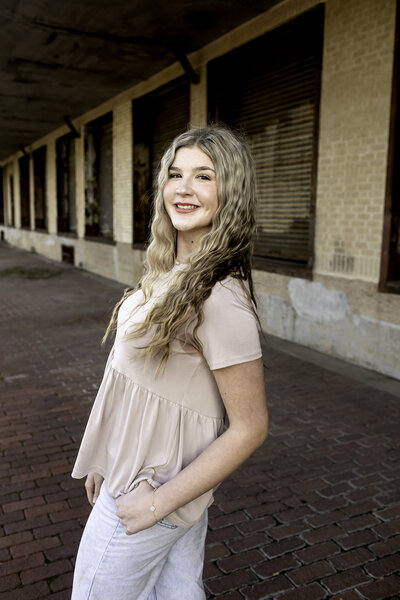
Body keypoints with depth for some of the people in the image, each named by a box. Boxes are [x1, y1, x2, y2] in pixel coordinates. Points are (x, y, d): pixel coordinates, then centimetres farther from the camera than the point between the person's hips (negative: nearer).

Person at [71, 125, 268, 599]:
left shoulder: (219, 298, -29)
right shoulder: (173, 273, 0)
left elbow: (249, 428, -23)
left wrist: (157, 502, -17)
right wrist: (105, 459, 14)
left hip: (147, 487, -7)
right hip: (133, 470, 8)